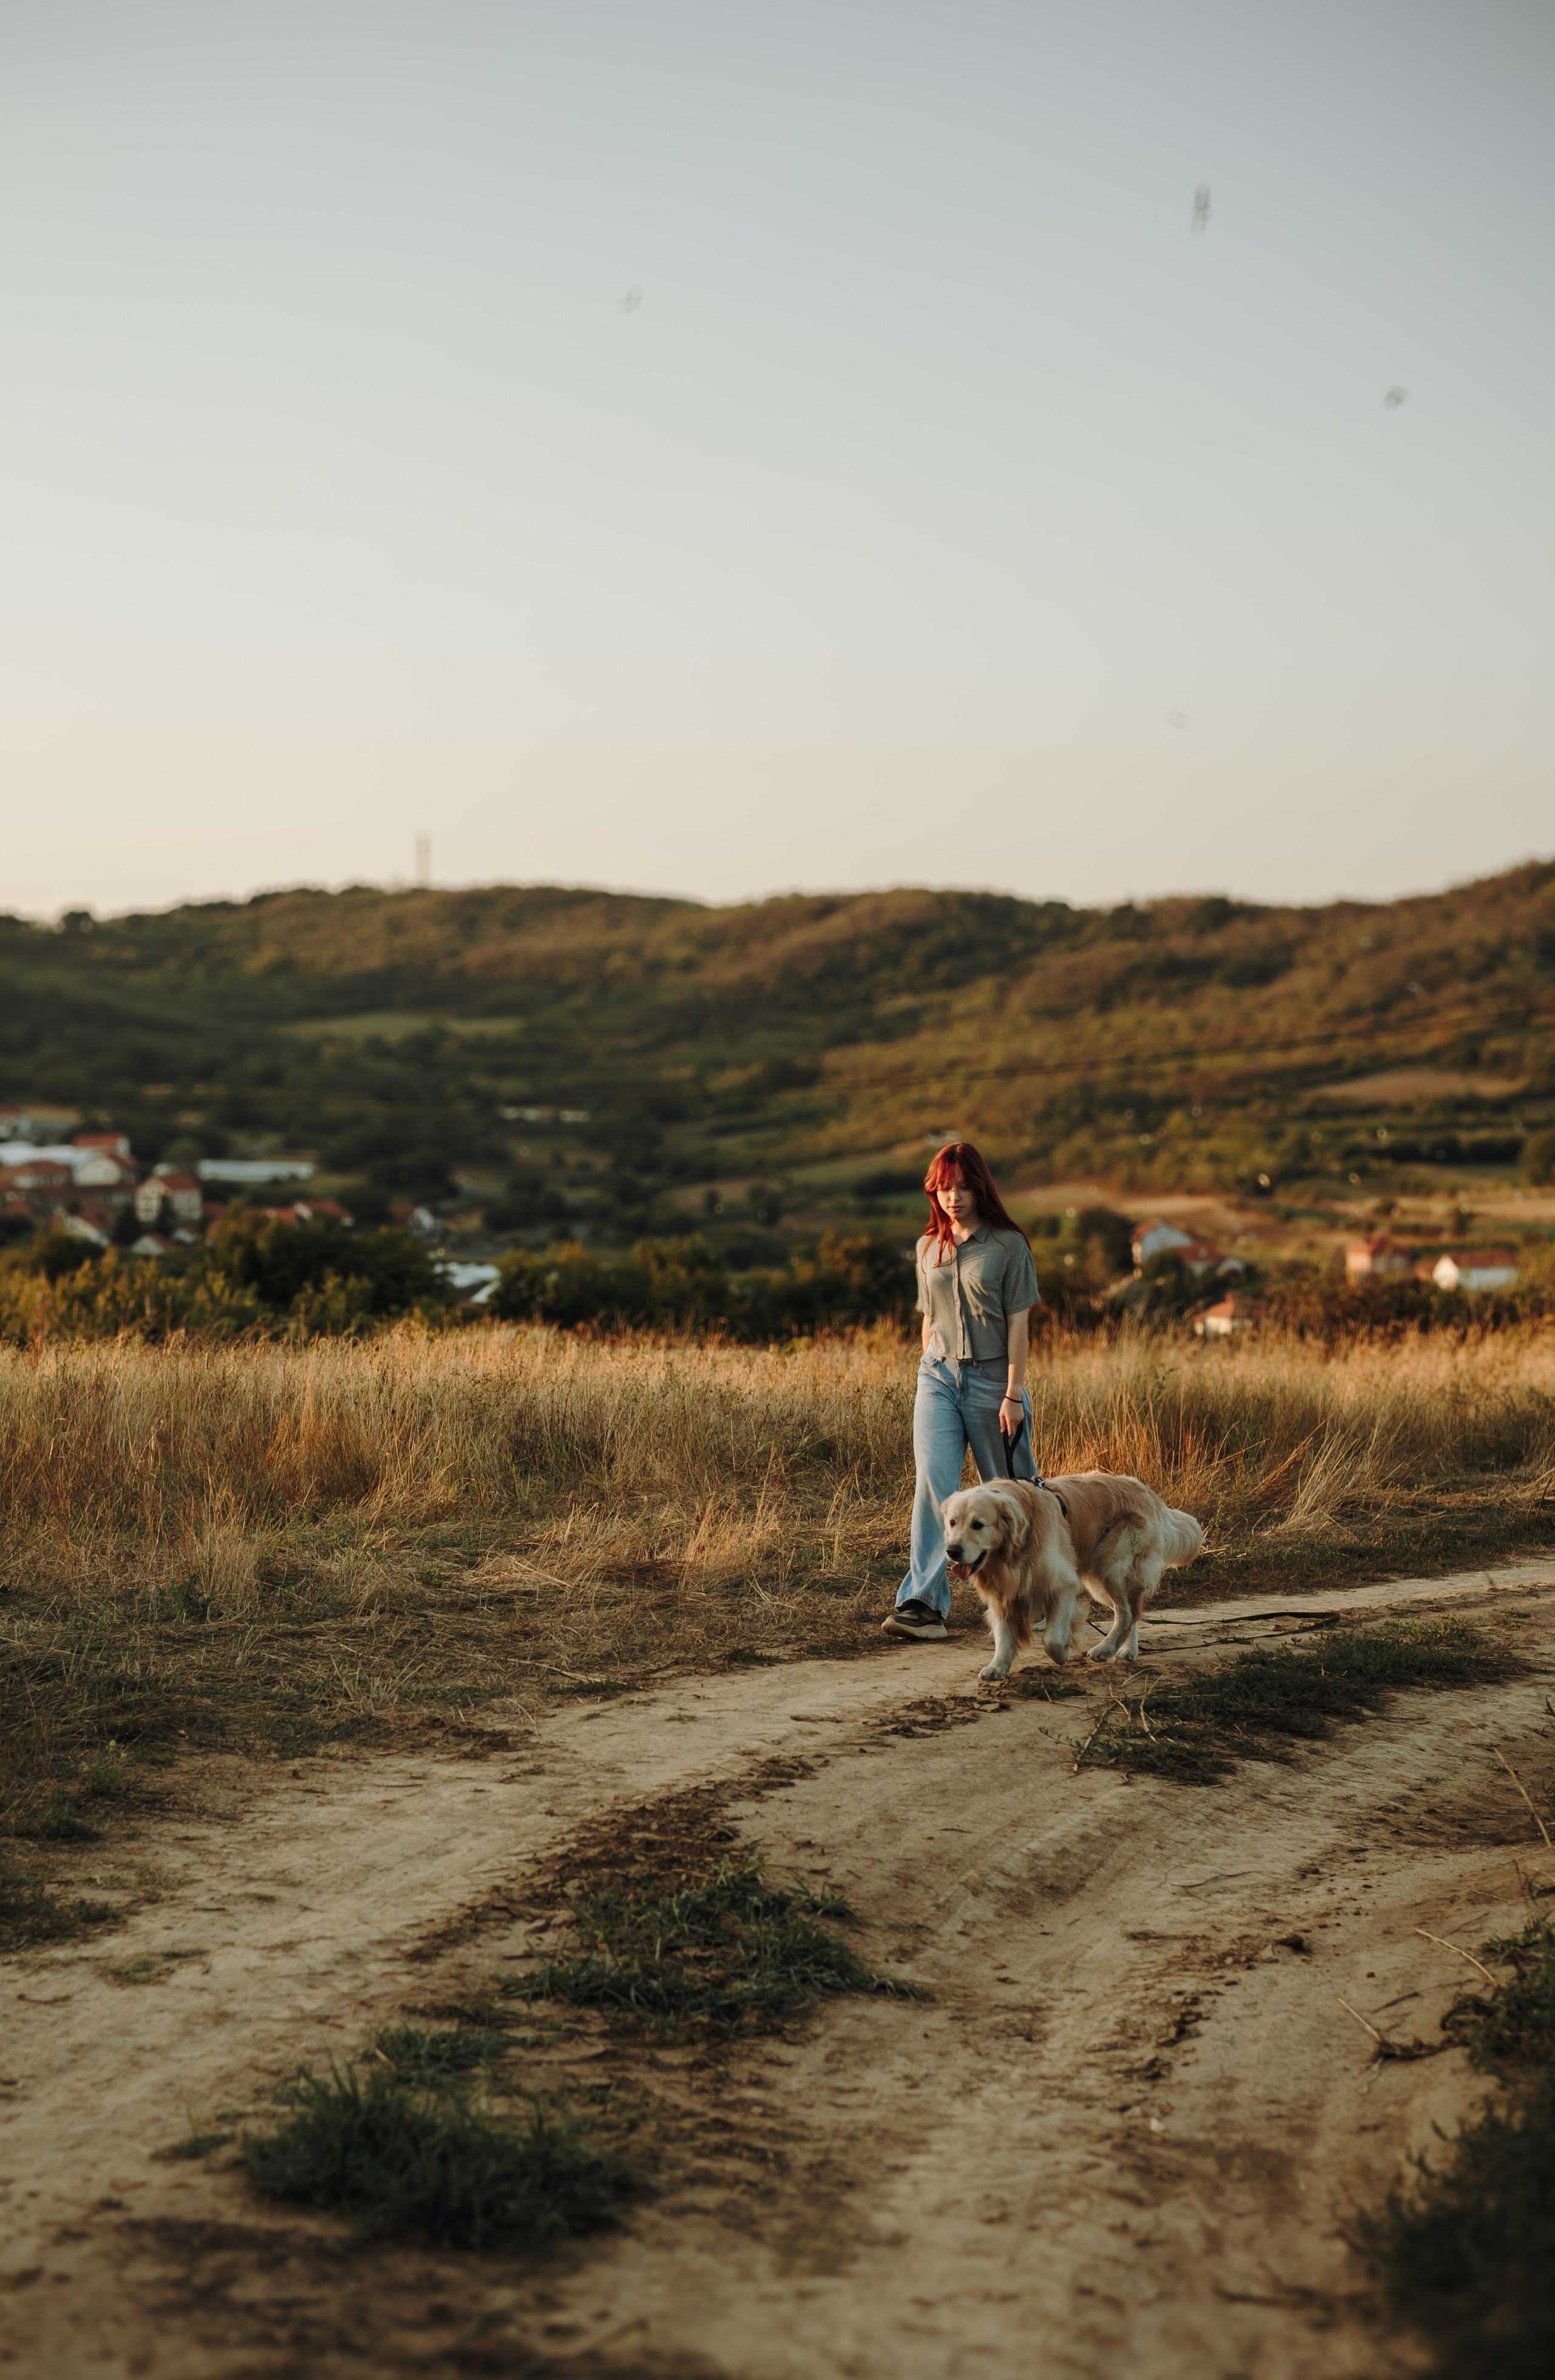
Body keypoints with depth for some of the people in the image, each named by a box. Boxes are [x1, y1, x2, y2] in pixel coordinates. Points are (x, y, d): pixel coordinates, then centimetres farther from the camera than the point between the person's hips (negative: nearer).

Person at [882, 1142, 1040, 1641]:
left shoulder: (1008, 1245, -4)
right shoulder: (928, 1248, 10)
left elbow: (1019, 1323, -6)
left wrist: (1014, 1394, -11)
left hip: (991, 1378, -3)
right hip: (938, 1376, 3)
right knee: (933, 1485, -12)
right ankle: (923, 1604, -17)